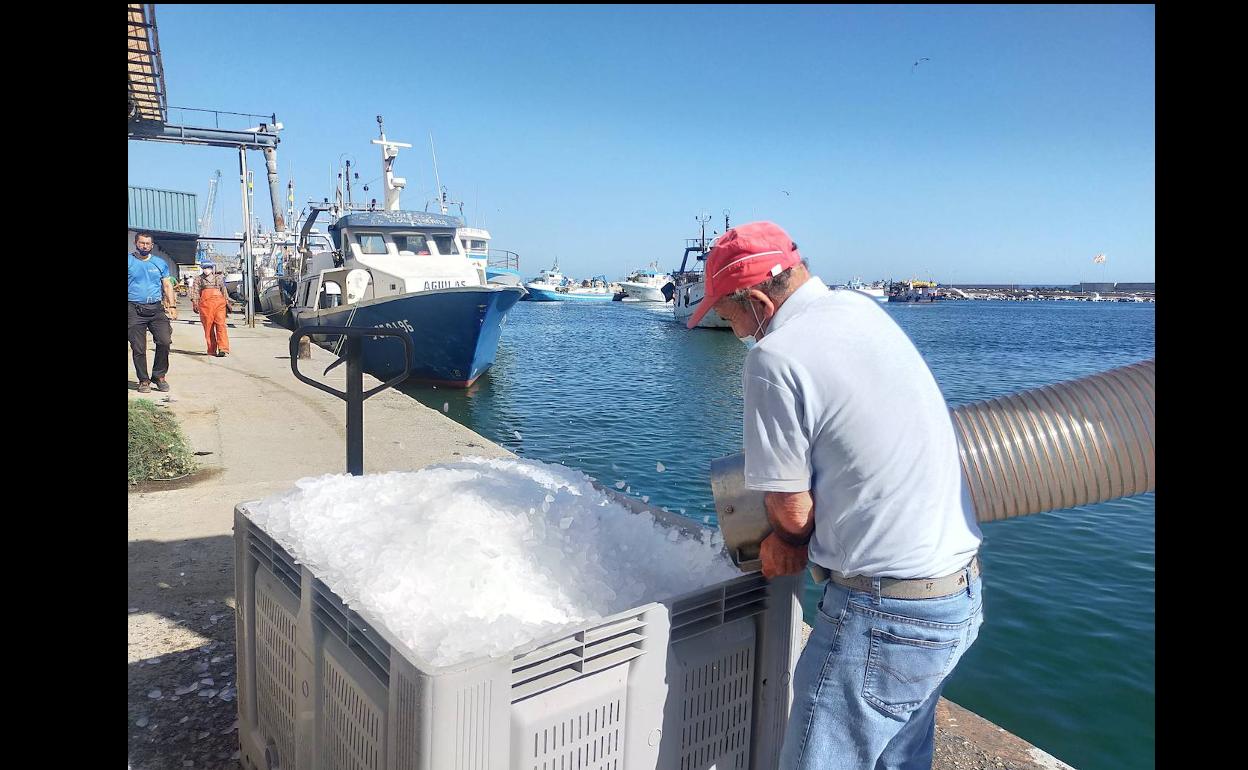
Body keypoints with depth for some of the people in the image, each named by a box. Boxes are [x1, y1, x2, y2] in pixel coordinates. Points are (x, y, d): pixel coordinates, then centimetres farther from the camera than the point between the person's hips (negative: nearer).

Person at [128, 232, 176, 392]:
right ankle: (143, 380, 11)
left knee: (165, 341, -11)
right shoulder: (129, 261, 6)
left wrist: (171, 305, 4)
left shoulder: (160, 263, 13)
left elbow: (167, 285, 15)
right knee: (138, 348, 0)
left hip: (156, 308, 2)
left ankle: (159, 376, 6)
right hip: (135, 310, -2)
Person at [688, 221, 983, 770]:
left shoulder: (774, 358, -19)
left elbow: (792, 509, -13)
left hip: (887, 614, -9)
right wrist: (791, 539, 15)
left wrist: (789, 541, 10)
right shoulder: (864, 309, 7)